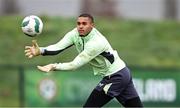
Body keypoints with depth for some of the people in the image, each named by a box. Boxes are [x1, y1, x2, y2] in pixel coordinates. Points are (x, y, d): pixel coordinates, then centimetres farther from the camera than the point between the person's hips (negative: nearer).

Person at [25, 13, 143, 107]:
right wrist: (40, 50, -31)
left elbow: (76, 64, -26)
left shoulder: (96, 42, -27)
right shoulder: (76, 33, -4)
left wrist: (54, 67, -36)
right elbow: (58, 47, -15)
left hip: (114, 77, -9)